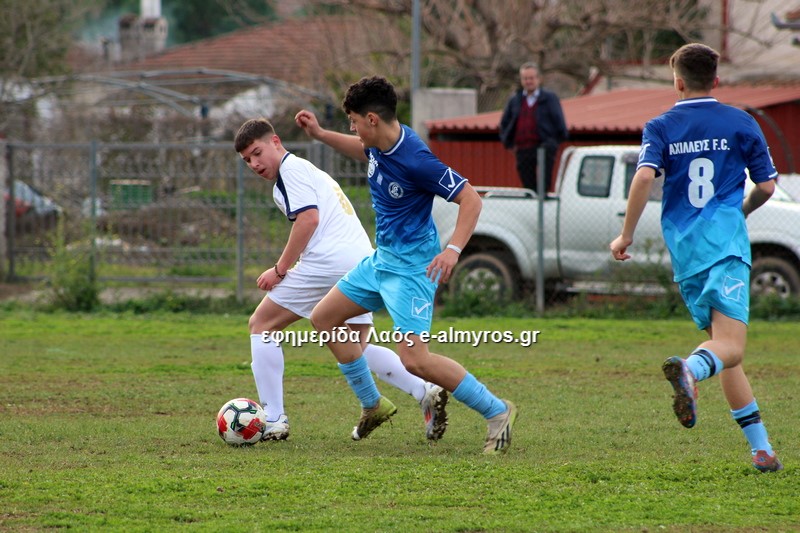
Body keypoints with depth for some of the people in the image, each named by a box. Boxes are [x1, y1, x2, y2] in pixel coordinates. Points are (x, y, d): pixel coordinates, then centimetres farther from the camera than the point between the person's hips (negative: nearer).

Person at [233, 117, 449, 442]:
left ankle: (273, 420, -3)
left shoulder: (291, 168, 1)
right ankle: (427, 393, -1)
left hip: (329, 259, -9)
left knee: (261, 325, 4)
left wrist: (280, 269, -10)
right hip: (363, 262, 9)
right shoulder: (309, 172, 30)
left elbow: (308, 219, -13)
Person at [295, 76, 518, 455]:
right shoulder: (379, 144, -1)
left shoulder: (415, 160, -27)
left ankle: (496, 412, -6)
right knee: (324, 318, 15)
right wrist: (320, 134, 19)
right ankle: (373, 405, 26)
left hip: (412, 265, -10)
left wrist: (453, 249, -35)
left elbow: (470, 199, -24)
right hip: (383, 258, 10)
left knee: (414, 359, -19)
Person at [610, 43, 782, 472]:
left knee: (722, 344, 12)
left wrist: (627, 235, -2)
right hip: (726, 243, -3)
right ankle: (689, 369, -51)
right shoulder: (741, 124, 8)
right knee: (730, 346, -15)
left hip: (682, 246, 3)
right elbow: (766, 186, 9)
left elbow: (645, 176, -10)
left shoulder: (660, 128, 7)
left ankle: (761, 447, 6)